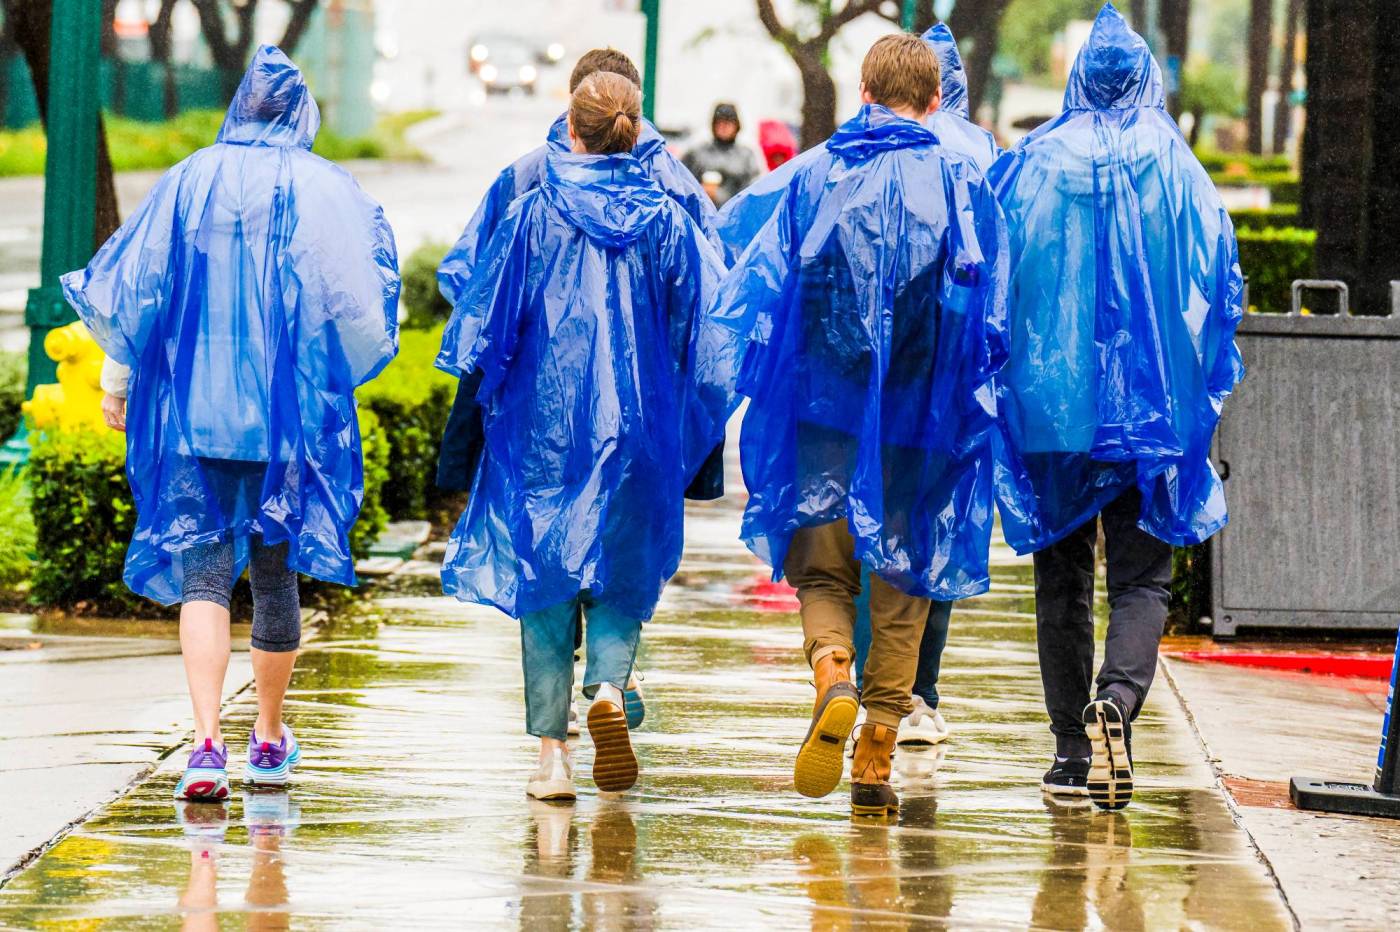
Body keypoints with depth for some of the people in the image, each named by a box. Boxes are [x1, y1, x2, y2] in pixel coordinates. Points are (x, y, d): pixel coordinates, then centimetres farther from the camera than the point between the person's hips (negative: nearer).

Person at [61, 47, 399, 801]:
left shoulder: (187, 182, 1)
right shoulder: (326, 191, -2)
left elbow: (134, 284, 3)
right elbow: (360, 301, -3)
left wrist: (118, 381, 14)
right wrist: (339, 372, 16)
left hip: (194, 407, 0)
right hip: (291, 414, 0)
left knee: (203, 571, -3)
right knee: (275, 569, 14)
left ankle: (207, 740, -20)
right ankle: (269, 739, 26)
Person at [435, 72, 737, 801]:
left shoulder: (533, 215, -4)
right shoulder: (666, 221, 0)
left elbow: (486, 318, -2)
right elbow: (701, 333, 3)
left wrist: (486, 390, 12)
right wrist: (686, 425, 12)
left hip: (542, 421, -1)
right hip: (637, 428, 1)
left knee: (543, 578, 6)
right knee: (623, 574, 12)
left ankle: (551, 752, 1)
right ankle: (608, 689, -17)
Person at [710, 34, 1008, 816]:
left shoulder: (812, 177, 4)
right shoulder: (961, 184, 2)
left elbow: (755, 289, 1)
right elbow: (988, 312, -1)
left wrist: (741, 378, 5)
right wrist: (975, 399, 9)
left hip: (824, 403, 0)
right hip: (921, 413, 0)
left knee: (822, 568, 10)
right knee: (904, 578, 10)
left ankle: (832, 672, -22)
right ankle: (878, 758, 6)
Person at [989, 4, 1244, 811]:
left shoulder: (1032, 166, 0)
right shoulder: (1178, 171, -1)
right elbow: (1220, 284, 3)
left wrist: (1002, 380, 13)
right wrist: (1204, 389, 13)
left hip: (1049, 401, 1)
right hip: (1154, 404, -1)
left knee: (1063, 578, 10)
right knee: (1142, 577, 2)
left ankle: (1074, 748, 10)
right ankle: (1117, 704, -24)